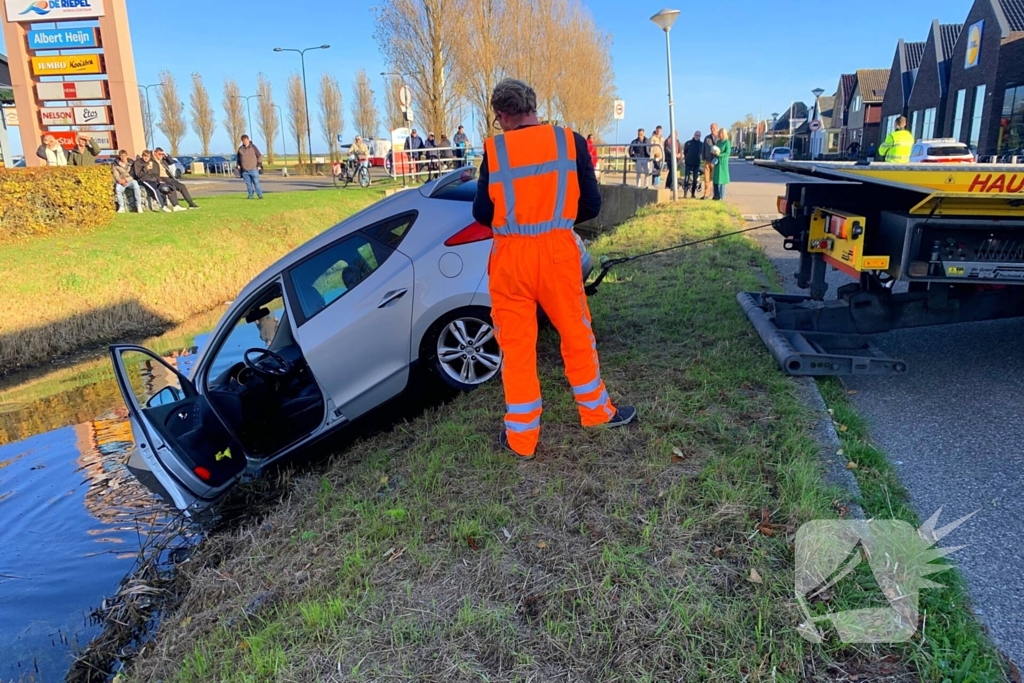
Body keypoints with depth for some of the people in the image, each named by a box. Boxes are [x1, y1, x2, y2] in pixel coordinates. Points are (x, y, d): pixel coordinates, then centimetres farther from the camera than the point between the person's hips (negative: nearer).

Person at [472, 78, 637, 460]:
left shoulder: (495, 149, -3)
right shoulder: (570, 141, 1)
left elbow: (482, 213, -2)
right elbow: (591, 204, 2)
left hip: (510, 255, 0)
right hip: (557, 249, 1)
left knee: (516, 343, 9)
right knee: (577, 334, 17)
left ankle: (521, 436, 19)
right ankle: (596, 411, 34)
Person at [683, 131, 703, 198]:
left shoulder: (701, 144, 8)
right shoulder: (688, 143, 4)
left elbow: (703, 153, 13)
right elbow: (684, 152, 8)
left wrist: (703, 160, 2)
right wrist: (684, 160, 4)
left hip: (697, 164, 2)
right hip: (688, 163, -2)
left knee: (695, 179, 3)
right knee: (687, 178, -9)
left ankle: (693, 193, 10)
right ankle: (685, 192, -6)